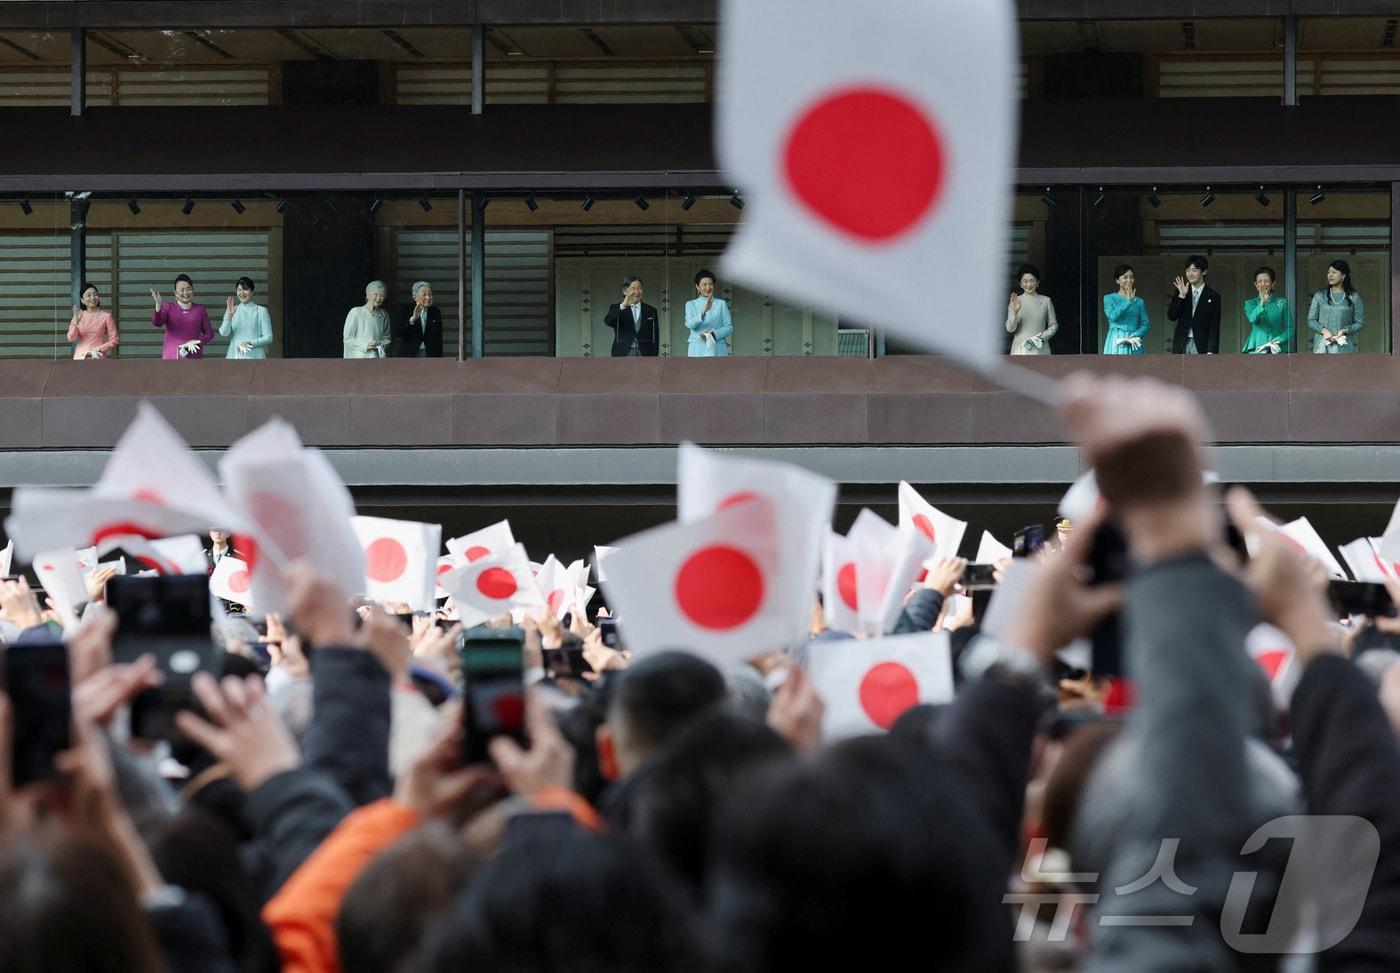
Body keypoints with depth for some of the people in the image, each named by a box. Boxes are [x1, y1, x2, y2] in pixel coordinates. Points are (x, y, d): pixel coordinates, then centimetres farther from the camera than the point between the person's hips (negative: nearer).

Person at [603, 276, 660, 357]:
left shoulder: (650, 311, 12)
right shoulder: (616, 309, 6)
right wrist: (623, 305, -30)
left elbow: (655, 338, 11)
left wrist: (653, 359, 1)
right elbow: (608, 321, -16)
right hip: (623, 356, -1)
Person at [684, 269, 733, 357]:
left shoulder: (721, 304, 9)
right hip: (698, 350, 0)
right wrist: (704, 310, -24)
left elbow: (729, 327, 5)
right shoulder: (691, 305, 10)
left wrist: (714, 334, -13)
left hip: (717, 350, 0)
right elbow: (690, 324, -8)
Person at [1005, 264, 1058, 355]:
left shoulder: (1046, 301, 6)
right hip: (1020, 347, -1)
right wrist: (1015, 312, -20)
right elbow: (1010, 328, -3)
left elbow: (1053, 325, 11)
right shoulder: (1015, 301, 4)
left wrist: (1043, 336, -7)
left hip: (1040, 349, 1)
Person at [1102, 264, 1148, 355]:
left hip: (1134, 346, 2)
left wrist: (1135, 335, -10)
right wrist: (1128, 301, -11)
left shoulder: (1139, 302, 12)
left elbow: (1145, 325, 9)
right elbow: (1113, 316, -13)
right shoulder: (1109, 298, 5)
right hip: (1116, 343, -2)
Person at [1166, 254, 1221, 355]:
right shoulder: (1180, 292, 11)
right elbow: (1171, 316, 2)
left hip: (1201, 346, -2)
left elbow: (1214, 327, 0)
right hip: (1181, 345, 2)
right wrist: (1181, 296, -10)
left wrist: (1211, 351, -10)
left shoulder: (1213, 296, 3)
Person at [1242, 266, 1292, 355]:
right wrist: (1262, 303, -22)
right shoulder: (1250, 303, 12)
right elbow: (1252, 318, -9)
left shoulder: (1282, 303, 11)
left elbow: (1290, 329, 8)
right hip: (1256, 349, 0)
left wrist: (1279, 340, -9)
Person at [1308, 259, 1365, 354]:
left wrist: (1345, 330, -10)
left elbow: (1360, 322, 7)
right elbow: (1311, 321, 10)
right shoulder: (1320, 296, 9)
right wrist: (1323, 330, -8)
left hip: (1343, 348, -1)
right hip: (1322, 346, 1)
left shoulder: (1354, 297, 6)